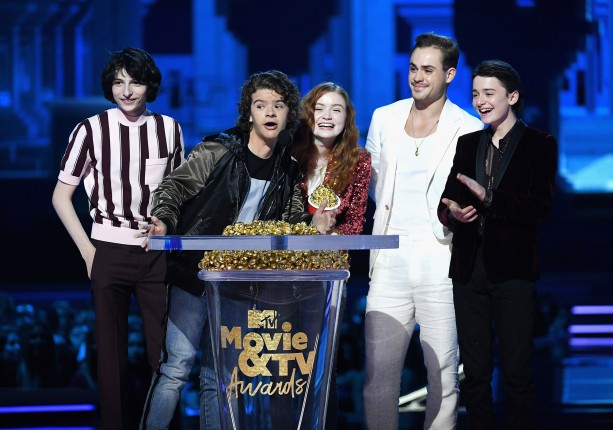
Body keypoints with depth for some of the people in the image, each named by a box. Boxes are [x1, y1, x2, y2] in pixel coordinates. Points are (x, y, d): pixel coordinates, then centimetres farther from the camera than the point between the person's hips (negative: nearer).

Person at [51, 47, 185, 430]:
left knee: (165, 349, 2)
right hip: (110, 251, -2)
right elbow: (61, 197, 1)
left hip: (157, 253, 2)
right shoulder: (91, 130, -5)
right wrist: (88, 251, -5)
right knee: (112, 350, 2)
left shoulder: (169, 130, 3)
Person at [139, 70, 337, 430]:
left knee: (218, 374, 12)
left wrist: (313, 226, -8)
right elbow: (173, 188, -7)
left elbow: (288, 224, 13)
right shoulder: (217, 153, -9)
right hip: (195, 275, -5)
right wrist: (163, 222, -25)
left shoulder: (288, 173, 6)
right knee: (177, 366, -8)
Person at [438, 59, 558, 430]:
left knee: (517, 372, -3)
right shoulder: (467, 144, 16)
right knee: (475, 372, 6)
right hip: (469, 269, 4)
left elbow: (540, 206, -10)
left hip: (513, 270, -4)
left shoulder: (539, 145, 1)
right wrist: (452, 212, -9)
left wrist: (488, 198, -19)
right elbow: (447, 201, 15)